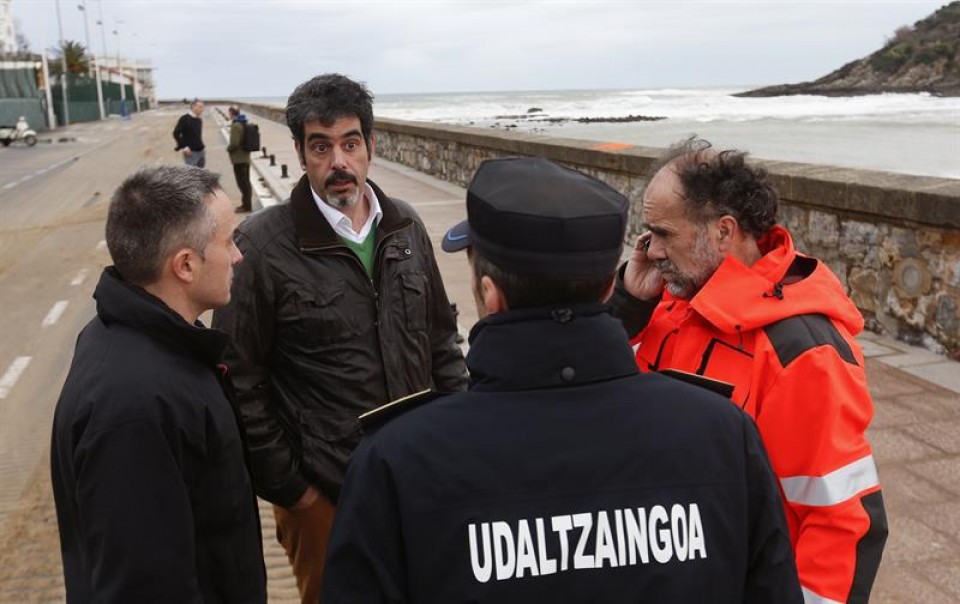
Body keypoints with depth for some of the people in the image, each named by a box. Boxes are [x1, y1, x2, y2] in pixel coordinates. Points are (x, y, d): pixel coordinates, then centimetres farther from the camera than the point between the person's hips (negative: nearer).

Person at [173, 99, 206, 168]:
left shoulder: (199, 120, 12)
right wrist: (184, 147, -13)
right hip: (191, 152, -7)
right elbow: (176, 133, -10)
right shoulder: (184, 119, -8)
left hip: (201, 151, 7)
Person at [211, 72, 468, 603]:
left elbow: (441, 342, 11)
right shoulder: (261, 246, -13)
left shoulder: (405, 226, 3)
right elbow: (242, 384, -10)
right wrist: (287, 488, -8)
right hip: (322, 493, -4)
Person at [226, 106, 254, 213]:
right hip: (246, 157, 9)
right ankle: (247, 203, 23)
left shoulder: (236, 125, -17)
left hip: (238, 158, -9)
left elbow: (234, 143, -23)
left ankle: (246, 205, 2)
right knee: (246, 181, 15)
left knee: (242, 182, -3)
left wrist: (228, 148, -4)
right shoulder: (244, 124, 10)